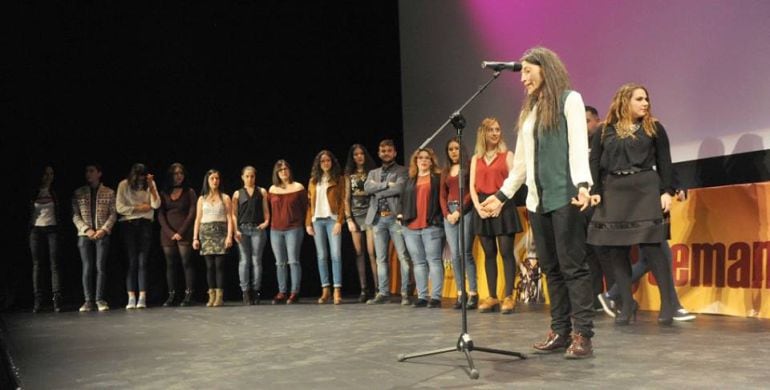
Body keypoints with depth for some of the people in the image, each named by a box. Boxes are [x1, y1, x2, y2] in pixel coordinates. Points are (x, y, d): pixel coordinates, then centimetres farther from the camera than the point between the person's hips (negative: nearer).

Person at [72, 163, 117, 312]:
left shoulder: (109, 193, 7)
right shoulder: (78, 193, 9)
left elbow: (113, 214, 3)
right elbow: (75, 216, 4)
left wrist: (104, 230, -10)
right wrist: (87, 230, -8)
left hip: (102, 235, -1)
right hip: (84, 235, 1)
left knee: (101, 267, -4)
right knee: (87, 268, -2)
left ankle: (100, 299, 2)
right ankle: (88, 301, 2)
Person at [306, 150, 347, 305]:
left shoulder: (339, 179, 5)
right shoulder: (313, 180, 15)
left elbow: (342, 201, -2)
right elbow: (309, 202, 13)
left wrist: (339, 221, -12)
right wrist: (308, 223, 5)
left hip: (332, 219, -3)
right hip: (317, 220, 4)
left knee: (336, 255, -10)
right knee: (322, 256, 4)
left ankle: (337, 291, -10)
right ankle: (325, 290, 7)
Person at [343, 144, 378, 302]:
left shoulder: (372, 172, 6)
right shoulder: (349, 175, 12)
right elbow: (347, 198, 9)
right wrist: (349, 219, 3)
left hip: (370, 213, -3)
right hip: (355, 216, 3)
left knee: (372, 252, -11)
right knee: (359, 253, 3)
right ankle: (364, 289, 6)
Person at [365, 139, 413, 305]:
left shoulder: (402, 171, 6)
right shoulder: (373, 173, 20)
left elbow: (399, 188, -13)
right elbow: (367, 188, 0)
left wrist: (377, 190, -4)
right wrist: (387, 184, -9)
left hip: (395, 217, -5)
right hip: (378, 219, 5)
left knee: (403, 257, -7)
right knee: (381, 258, 6)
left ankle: (405, 293, -5)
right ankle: (383, 293, 10)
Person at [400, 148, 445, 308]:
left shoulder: (437, 177, 5)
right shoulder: (410, 180, 20)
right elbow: (403, 200, 22)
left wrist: (439, 218, -11)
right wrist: (401, 215, 8)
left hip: (431, 226, -5)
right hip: (411, 227, 5)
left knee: (434, 261, -6)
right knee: (418, 262, 6)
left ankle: (436, 296, -7)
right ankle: (422, 296, 8)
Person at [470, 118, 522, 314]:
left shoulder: (507, 155, 6)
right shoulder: (476, 159, 16)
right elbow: (472, 186, 9)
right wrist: (478, 206, -7)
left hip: (502, 206, -4)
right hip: (483, 208, 4)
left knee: (506, 252, -6)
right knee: (489, 253, 6)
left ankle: (508, 297, -5)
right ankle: (492, 297, 10)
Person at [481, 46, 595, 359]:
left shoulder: (569, 100, 1)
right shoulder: (530, 110, 20)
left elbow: (578, 147, -10)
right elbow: (521, 161, 22)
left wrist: (582, 184, -24)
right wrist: (503, 194, 20)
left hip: (565, 196, -7)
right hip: (537, 200, 7)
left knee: (573, 265, -7)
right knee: (550, 267, 6)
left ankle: (582, 334, -5)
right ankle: (560, 331, 11)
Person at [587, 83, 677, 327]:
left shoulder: (653, 128, 9)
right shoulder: (606, 130, 10)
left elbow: (664, 162, 6)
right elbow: (594, 162, 8)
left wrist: (666, 191, -3)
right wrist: (594, 190, -3)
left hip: (645, 190, -2)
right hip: (613, 192, 2)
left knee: (650, 246, -9)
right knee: (615, 249, 0)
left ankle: (667, 303, 0)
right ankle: (627, 304, 9)